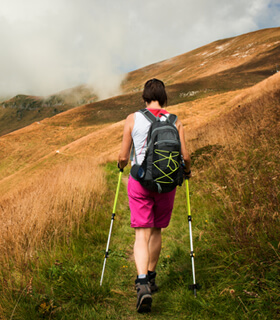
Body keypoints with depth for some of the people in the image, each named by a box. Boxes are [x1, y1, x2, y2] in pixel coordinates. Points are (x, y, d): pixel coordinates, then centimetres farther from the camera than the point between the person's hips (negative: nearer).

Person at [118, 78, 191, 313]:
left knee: (142, 234, -1)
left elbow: (123, 157, -2)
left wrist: (121, 165, 22)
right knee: (156, 231, 18)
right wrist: (187, 171, 19)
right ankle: (151, 278, 31)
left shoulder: (133, 119, -3)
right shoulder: (175, 122, 1)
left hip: (139, 182, -2)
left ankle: (143, 284, -17)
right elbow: (185, 156, -3)